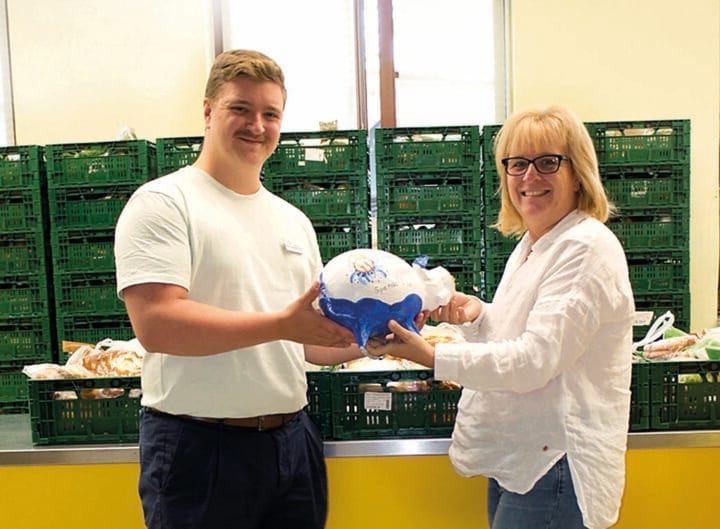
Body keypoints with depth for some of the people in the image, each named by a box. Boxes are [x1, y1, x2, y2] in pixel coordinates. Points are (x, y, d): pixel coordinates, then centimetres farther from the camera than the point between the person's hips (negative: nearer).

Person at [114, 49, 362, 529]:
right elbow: (156, 324, -21)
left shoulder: (294, 220, 12)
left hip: (292, 439, 6)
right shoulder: (163, 202, -8)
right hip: (200, 449, -6)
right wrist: (282, 324, -24)